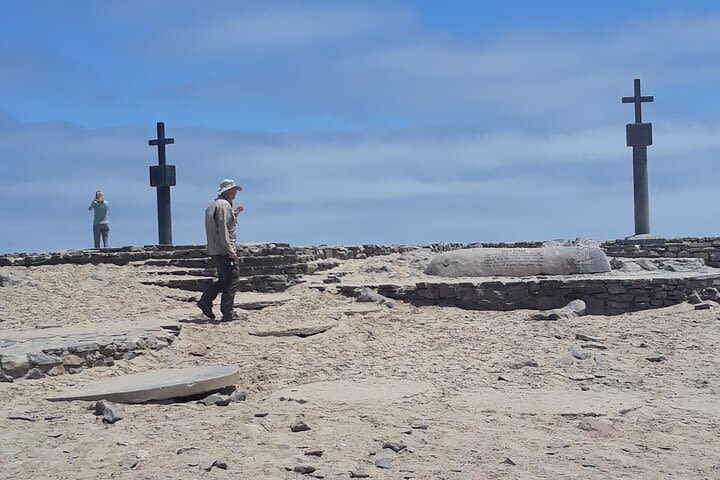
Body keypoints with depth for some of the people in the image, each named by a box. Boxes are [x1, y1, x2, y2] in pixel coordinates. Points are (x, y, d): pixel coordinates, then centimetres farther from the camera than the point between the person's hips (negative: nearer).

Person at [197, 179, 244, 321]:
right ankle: (228, 313, -3)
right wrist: (230, 250, -21)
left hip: (214, 250, 10)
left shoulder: (213, 205, 18)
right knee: (232, 280, -5)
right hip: (223, 251, -10)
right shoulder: (224, 205, -14)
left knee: (224, 280, 19)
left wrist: (234, 214, 24)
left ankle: (205, 301, 14)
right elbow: (223, 230, -21)